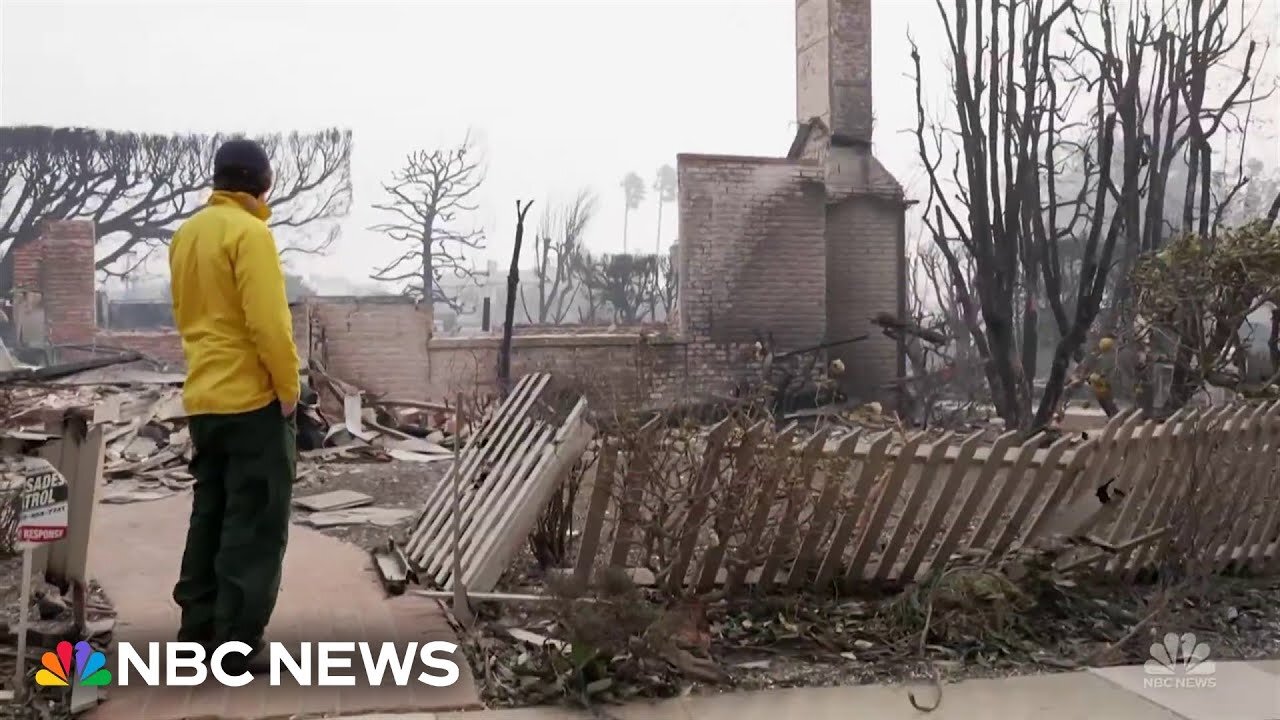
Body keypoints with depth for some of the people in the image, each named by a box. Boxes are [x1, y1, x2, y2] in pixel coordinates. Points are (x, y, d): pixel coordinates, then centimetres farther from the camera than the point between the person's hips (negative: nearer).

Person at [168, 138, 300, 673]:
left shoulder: (187, 233, 12)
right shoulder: (248, 232, -14)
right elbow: (269, 323, -20)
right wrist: (288, 389, -11)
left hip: (203, 397, 8)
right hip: (254, 397, -8)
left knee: (210, 514, 15)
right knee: (255, 525, -2)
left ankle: (198, 628, 22)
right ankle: (238, 643, 1)